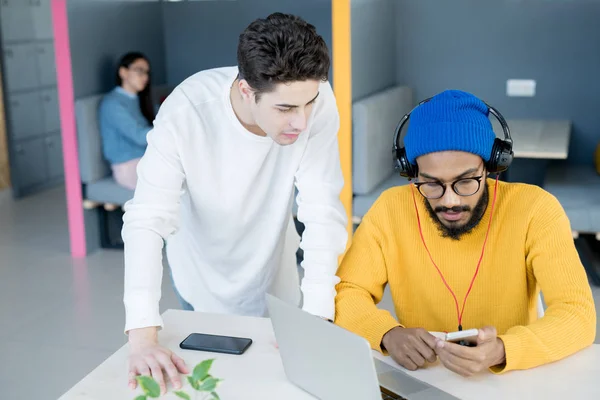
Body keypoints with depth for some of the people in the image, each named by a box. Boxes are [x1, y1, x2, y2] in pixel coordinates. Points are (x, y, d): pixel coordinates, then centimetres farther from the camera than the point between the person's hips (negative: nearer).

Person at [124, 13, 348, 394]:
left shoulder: (318, 102, -29)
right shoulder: (185, 112, -34)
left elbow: (322, 210, -28)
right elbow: (147, 220, -36)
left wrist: (317, 316, -37)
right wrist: (143, 335, -45)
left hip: (275, 272, 2)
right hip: (204, 280, -1)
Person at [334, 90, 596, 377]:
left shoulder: (534, 209, -12)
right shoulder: (391, 209, -8)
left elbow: (578, 314, -16)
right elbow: (345, 295, -5)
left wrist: (500, 351, -32)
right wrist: (388, 333, -24)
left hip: (512, 379, -1)